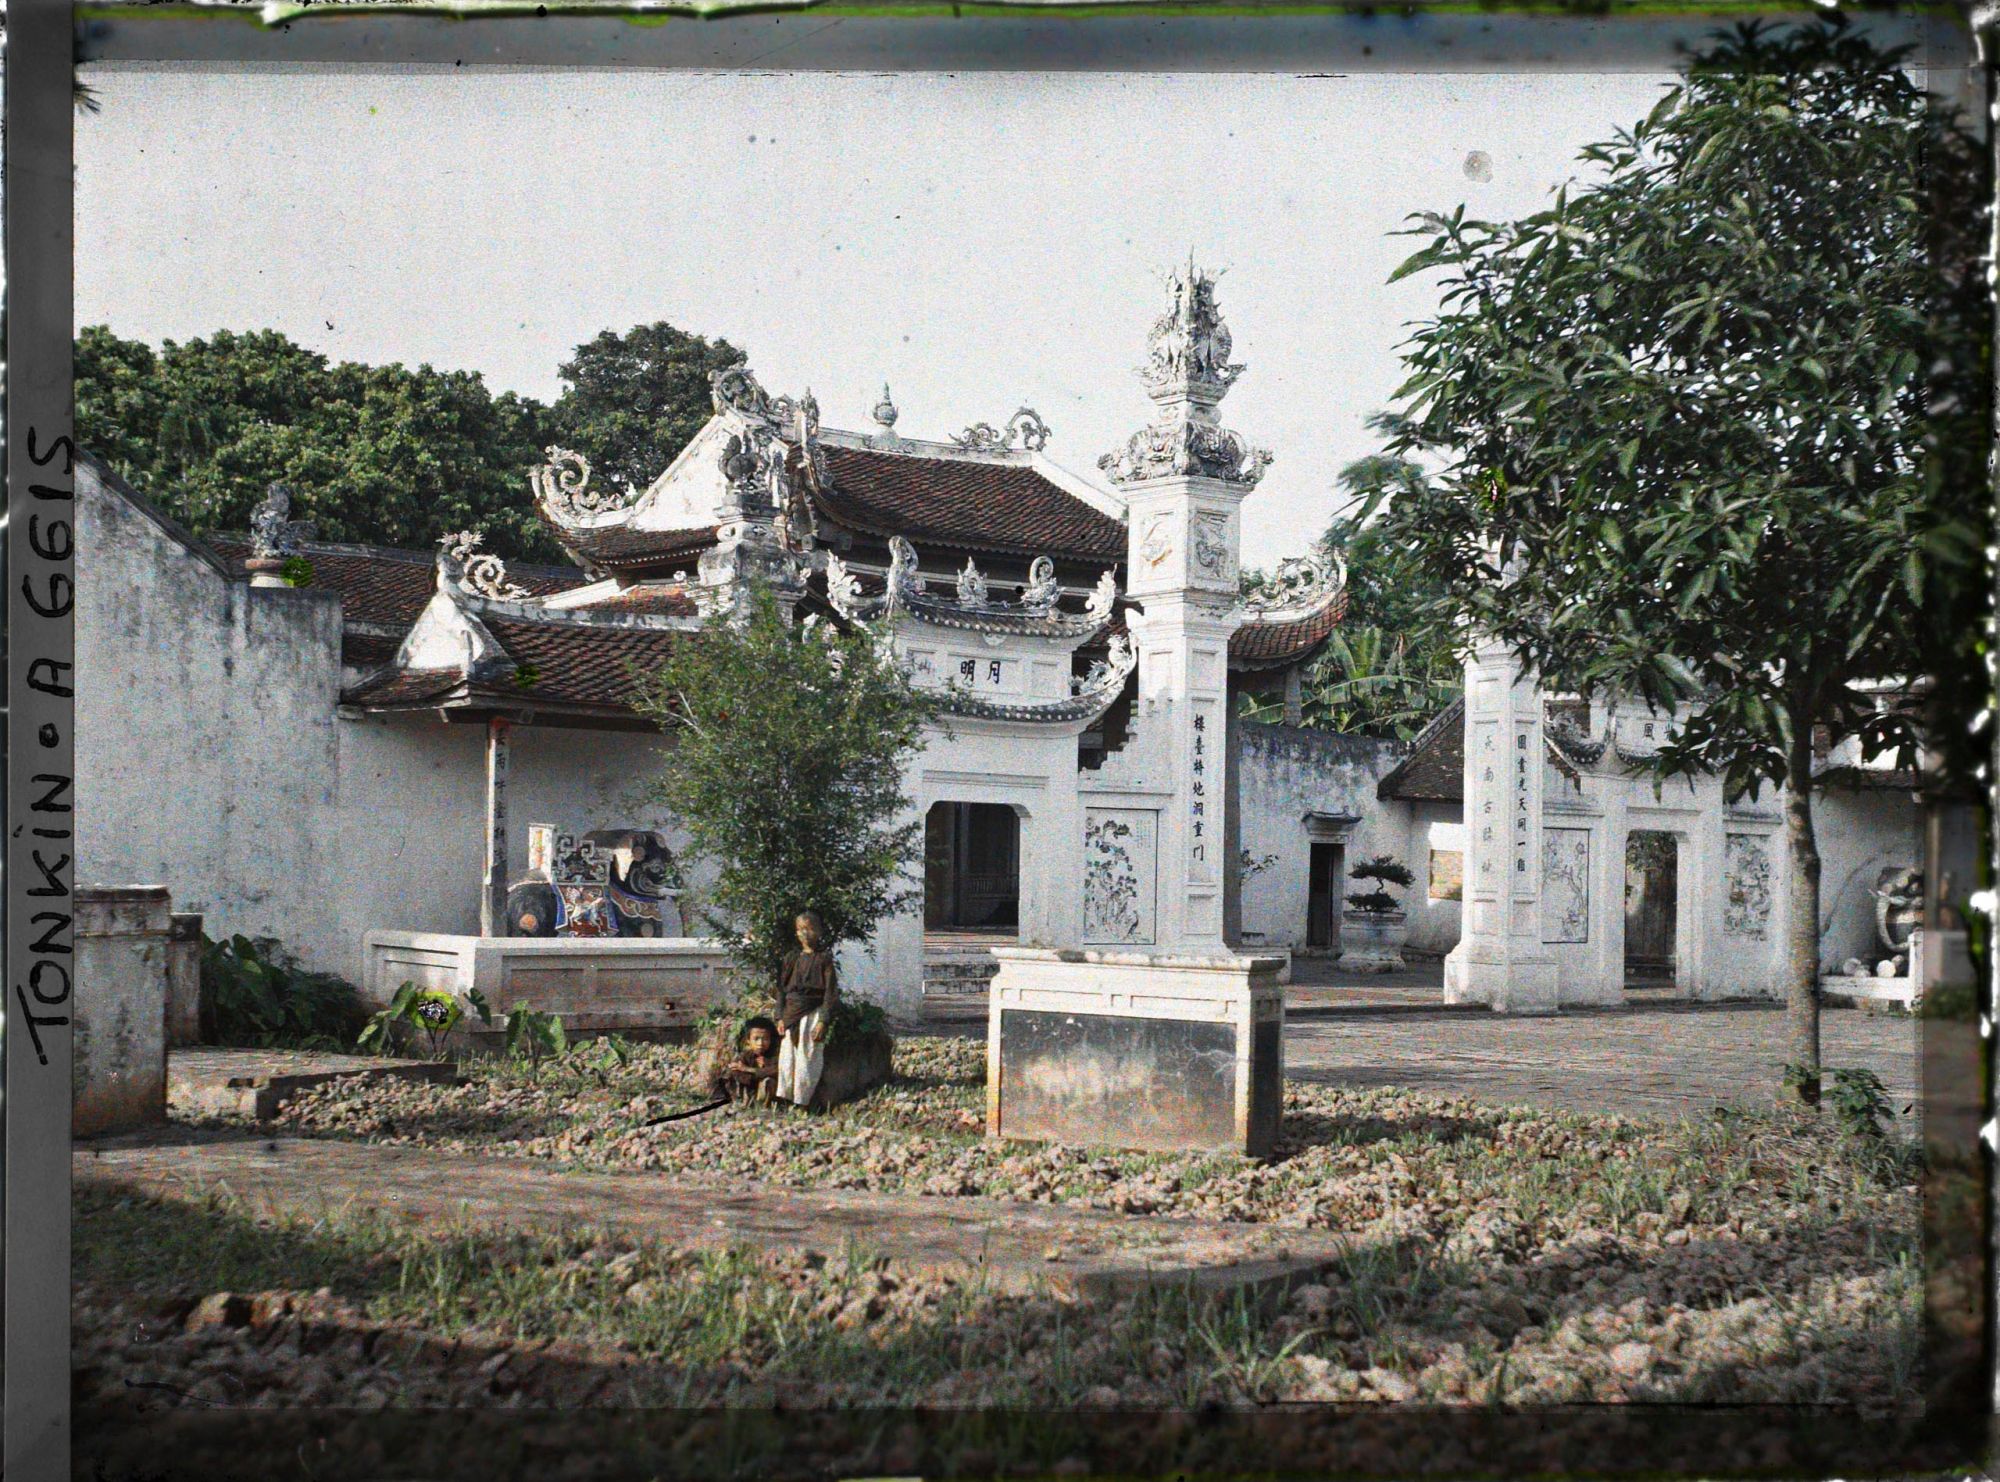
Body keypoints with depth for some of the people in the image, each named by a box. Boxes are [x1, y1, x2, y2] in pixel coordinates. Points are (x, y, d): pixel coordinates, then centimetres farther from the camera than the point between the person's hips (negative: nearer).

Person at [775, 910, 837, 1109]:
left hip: (812, 1015, -5)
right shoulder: (791, 958, 10)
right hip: (791, 1016, 5)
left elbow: (830, 992, -7)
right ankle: (784, 1101, 10)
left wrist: (823, 1021, -14)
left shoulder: (824, 958, -3)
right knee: (787, 1060, 4)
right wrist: (781, 1017, 4)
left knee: (807, 1060, -5)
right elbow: (781, 988, 12)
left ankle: (801, 1103, 0)